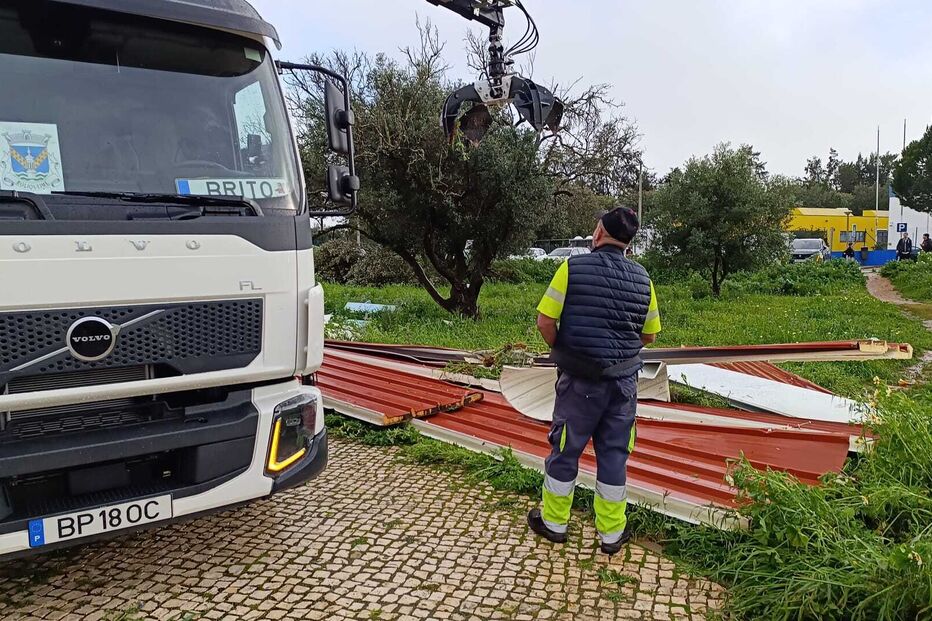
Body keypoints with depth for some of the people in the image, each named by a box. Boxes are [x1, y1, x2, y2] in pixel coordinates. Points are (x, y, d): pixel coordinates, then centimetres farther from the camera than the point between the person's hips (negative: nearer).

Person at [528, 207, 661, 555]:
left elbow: (545, 322, -12)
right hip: (624, 380, 3)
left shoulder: (573, 268, -10)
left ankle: (554, 522, 27)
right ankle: (612, 533, 24)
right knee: (614, 454, 13)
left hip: (580, 381, -3)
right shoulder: (642, 279, 2)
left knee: (565, 449, 11)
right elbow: (649, 334, 9)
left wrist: (561, 350, 5)